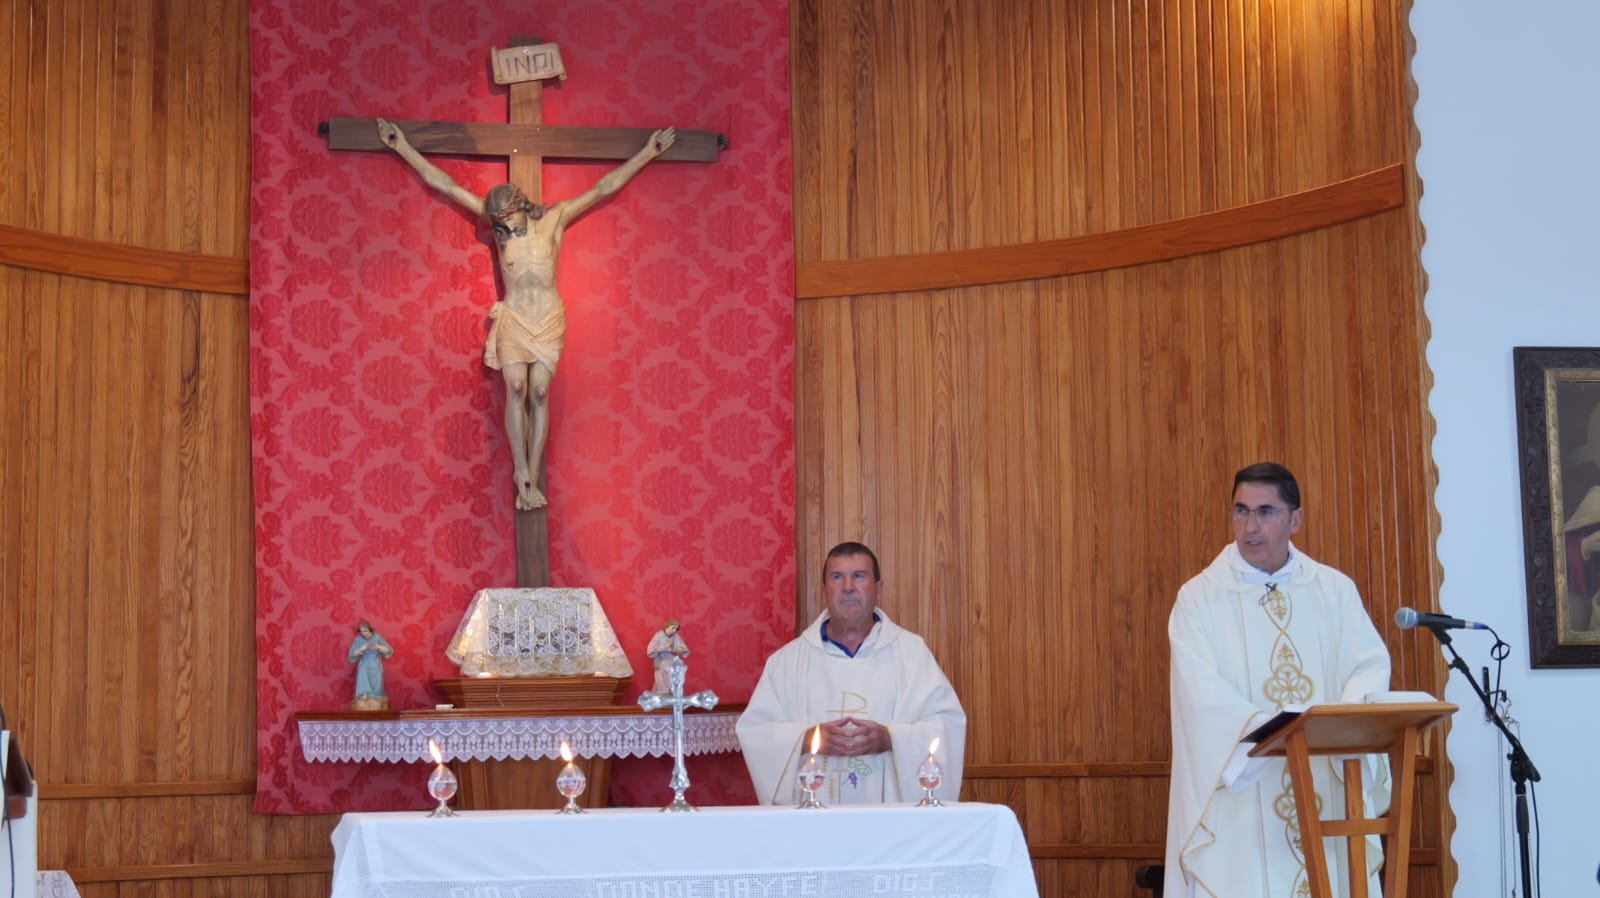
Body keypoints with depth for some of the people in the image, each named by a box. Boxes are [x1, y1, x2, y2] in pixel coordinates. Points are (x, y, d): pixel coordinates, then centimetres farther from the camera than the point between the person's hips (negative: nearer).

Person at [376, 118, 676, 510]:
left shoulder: (554, 218, 3)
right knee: (516, 391, -12)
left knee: (540, 395, -3)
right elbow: (443, 184, 6)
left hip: (549, 320, 0)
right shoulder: (496, 218, 5)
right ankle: (525, 479, -12)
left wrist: (647, 152, 8)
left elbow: (604, 187, 7)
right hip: (511, 320, 0)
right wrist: (403, 148, 6)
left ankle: (529, 480, -1)